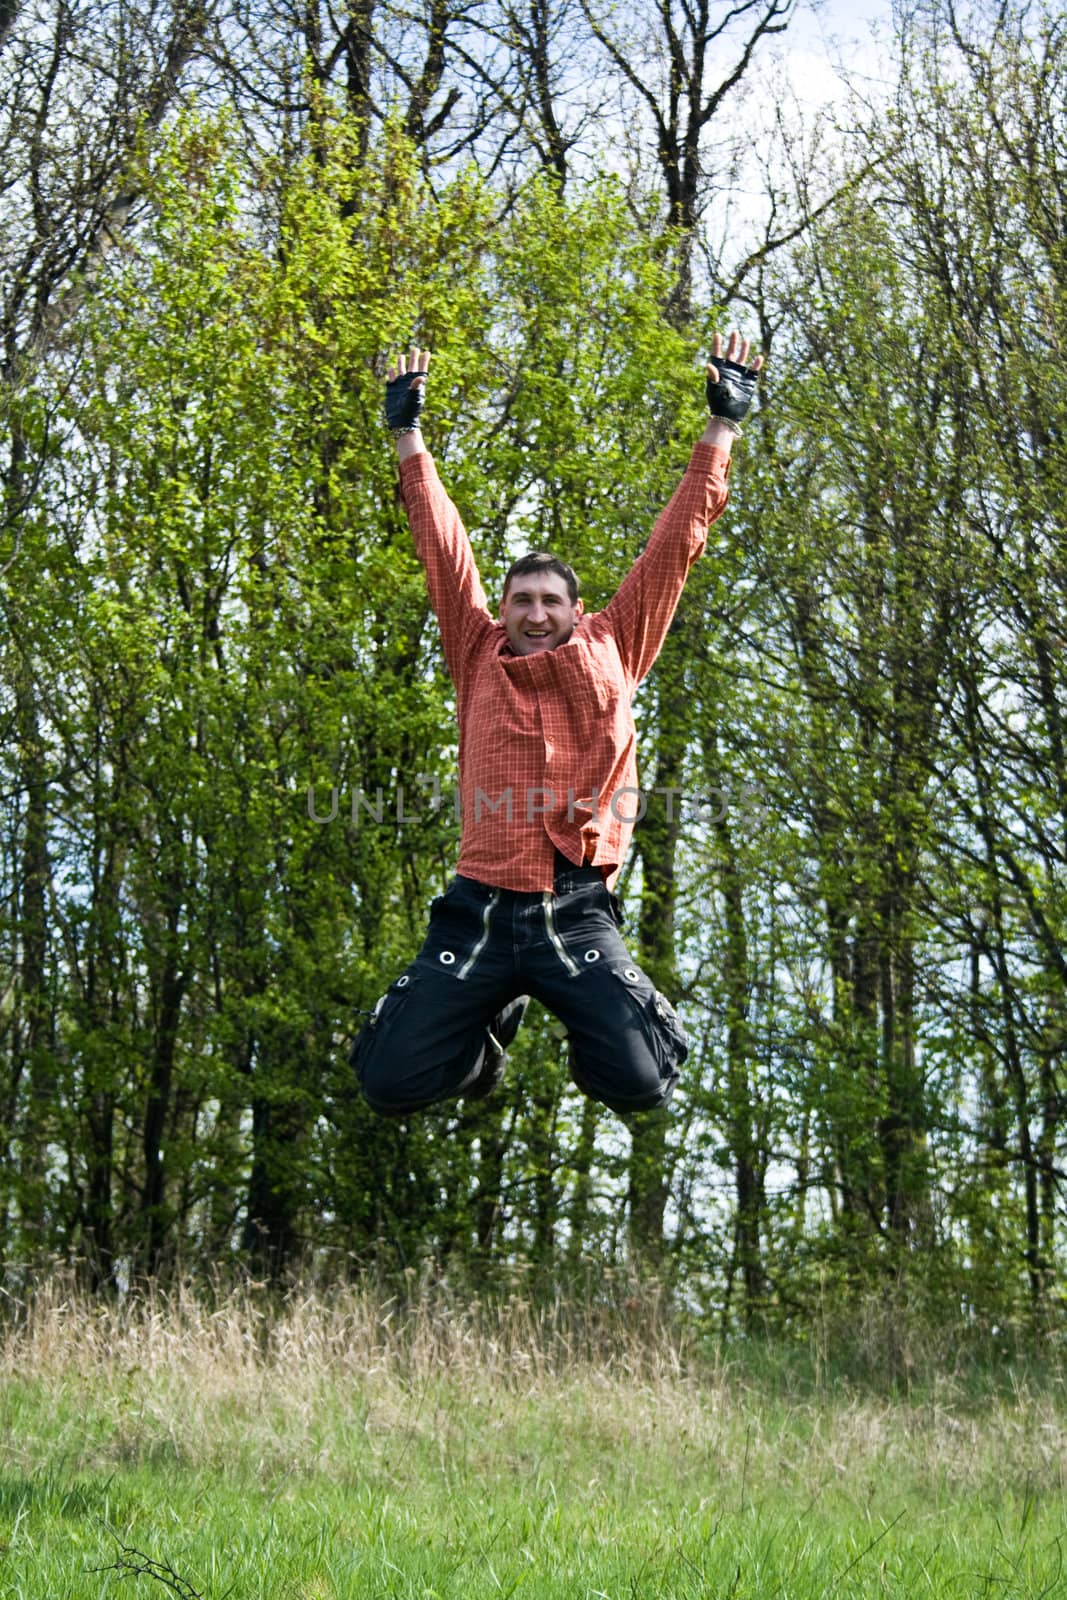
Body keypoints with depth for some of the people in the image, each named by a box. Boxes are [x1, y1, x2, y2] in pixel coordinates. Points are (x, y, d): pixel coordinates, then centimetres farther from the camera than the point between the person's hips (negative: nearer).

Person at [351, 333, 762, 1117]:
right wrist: (409, 434, 26)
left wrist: (723, 427, 19)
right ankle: (488, 1026, 25)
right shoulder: (480, 657, 15)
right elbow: (444, 549, 20)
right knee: (393, 1081, -9)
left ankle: (586, 1021, 20)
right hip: (480, 907, 1)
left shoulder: (612, 652, 13)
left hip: (577, 911, -1)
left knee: (641, 1082, -18)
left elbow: (675, 544, 16)